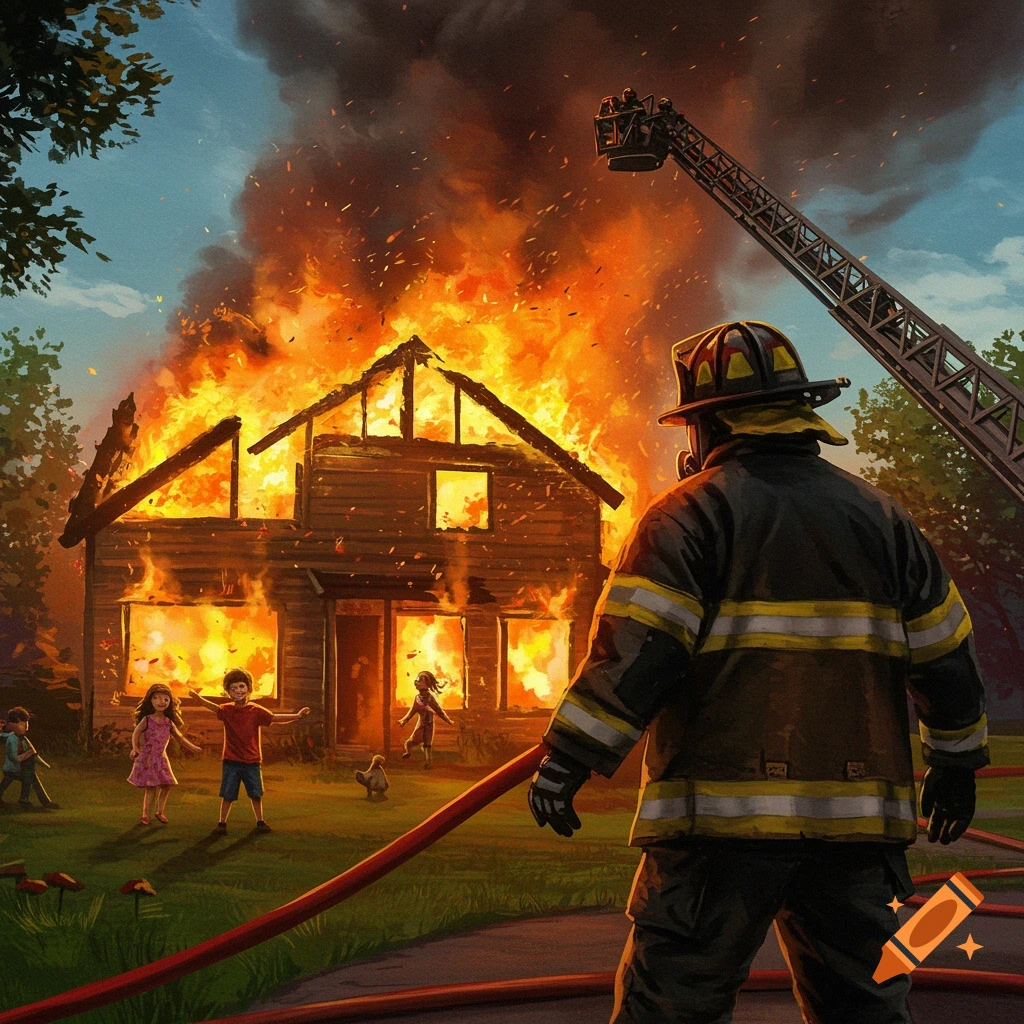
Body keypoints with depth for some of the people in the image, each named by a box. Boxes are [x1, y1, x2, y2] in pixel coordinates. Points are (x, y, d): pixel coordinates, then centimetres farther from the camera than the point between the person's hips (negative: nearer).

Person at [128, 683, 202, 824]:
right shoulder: (147, 720, -9)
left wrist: (193, 748, 13)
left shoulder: (169, 723, 2)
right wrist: (135, 748, -19)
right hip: (146, 758, -4)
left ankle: (160, 812, 15)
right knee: (150, 787, -5)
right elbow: (136, 734, -4)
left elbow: (179, 737, 12)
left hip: (160, 758, 4)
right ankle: (145, 814, 7)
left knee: (166, 785, 0)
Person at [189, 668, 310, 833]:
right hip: (231, 761, 0)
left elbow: (275, 718, -10)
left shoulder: (256, 711, -5)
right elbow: (211, 706, -11)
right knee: (227, 795, 3)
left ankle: (260, 821, 24)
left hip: (252, 761, 0)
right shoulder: (227, 710, -1)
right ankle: (222, 822, 16)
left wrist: (297, 716, -22)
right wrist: (196, 696, -29)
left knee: (256, 794, 9)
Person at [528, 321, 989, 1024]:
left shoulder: (693, 511, -3)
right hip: (858, 813, 5)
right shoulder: (879, 516, 13)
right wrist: (957, 761, 27)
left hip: (724, 810, -4)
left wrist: (570, 757, -10)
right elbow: (946, 654, 15)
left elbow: (634, 648, -14)